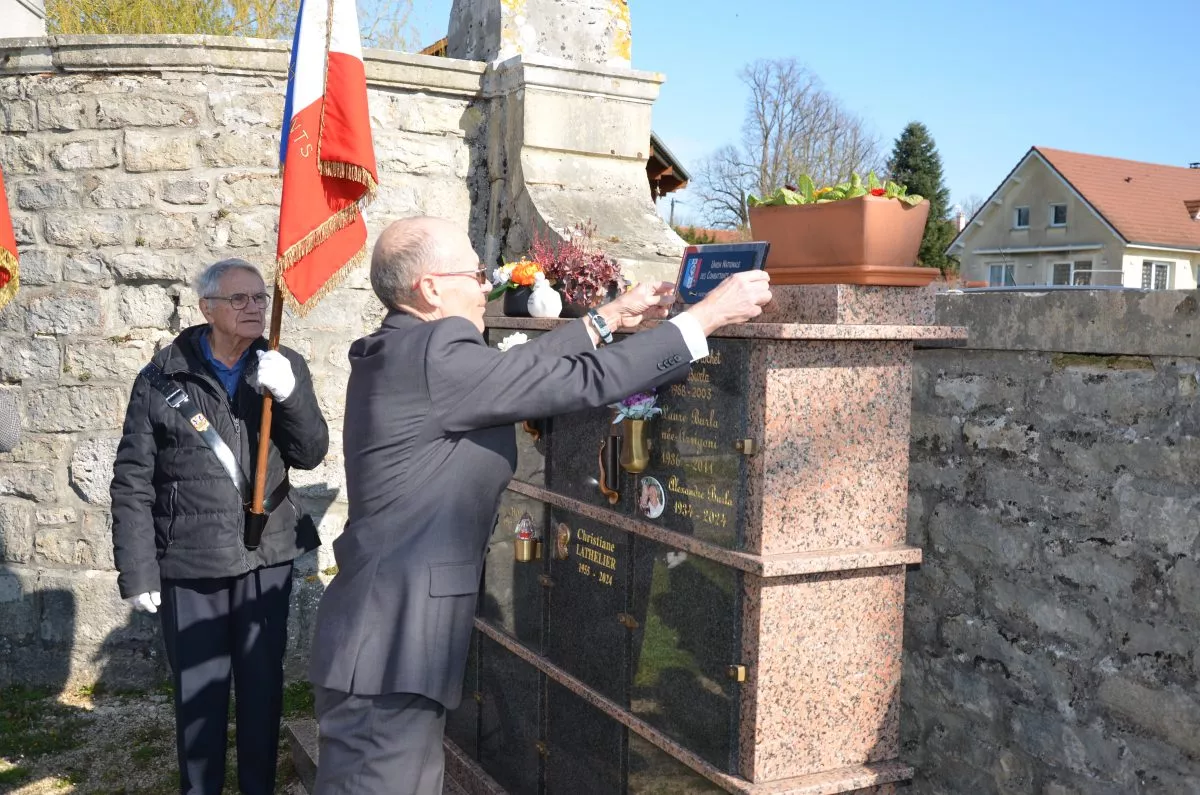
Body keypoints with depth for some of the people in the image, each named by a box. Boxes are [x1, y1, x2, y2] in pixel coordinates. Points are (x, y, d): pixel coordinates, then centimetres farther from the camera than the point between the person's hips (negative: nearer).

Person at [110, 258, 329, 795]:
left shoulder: (285, 369, 5)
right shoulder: (162, 378, -2)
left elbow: (311, 455, -1)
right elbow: (133, 483, -1)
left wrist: (289, 394, -18)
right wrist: (137, 571, -5)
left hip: (266, 556, 2)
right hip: (189, 566, -2)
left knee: (262, 684, 10)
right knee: (198, 691, 7)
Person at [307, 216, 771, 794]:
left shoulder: (400, 353, 10)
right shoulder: (433, 357, -20)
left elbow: (523, 367, 17)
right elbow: (584, 381, -18)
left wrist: (612, 317, 22)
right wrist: (707, 315, -10)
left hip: (389, 639, 10)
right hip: (387, 653, -10)